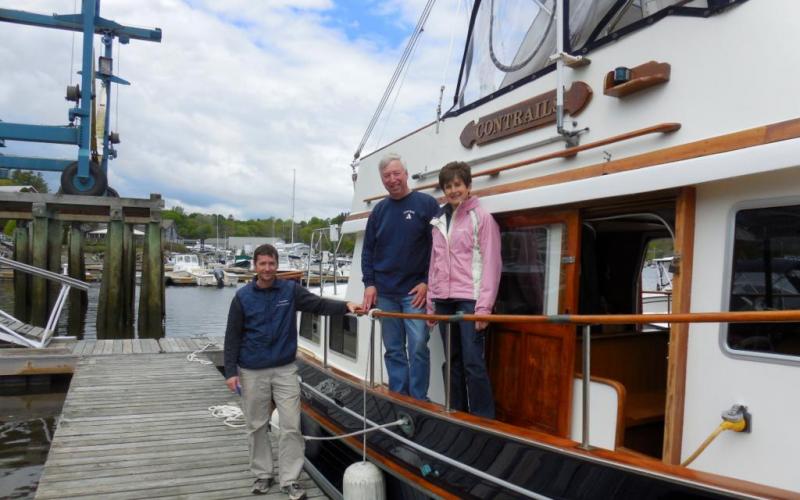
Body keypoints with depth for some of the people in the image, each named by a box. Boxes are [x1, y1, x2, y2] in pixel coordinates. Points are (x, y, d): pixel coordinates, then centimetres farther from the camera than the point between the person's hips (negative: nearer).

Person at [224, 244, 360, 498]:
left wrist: (346, 306, -29)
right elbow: (232, 336, 0)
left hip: (285, 370, 0)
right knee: (256, 426, 11)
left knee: (291, 426, -1)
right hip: (252, 372, 0)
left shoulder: (291, 290, -2)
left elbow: (319, 304, -12)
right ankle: (262, 474, 28)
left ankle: (290, 479, 10)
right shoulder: (243, 296, -3)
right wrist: (231, 372, -5)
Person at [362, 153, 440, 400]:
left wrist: (427, 282, -11)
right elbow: (368, 250, 14)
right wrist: (369, 283, 3)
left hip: (415, 291, -4)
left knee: (417, 347, -5)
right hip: (384, 292, 4)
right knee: (393, 349, 9)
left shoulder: (426, 203, -2)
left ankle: (418, 400, 6)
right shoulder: (379, 210, 11)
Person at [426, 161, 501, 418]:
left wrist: (484, 306, -14)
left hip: (469, 299, -6)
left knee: (473, 362, -9)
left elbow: (491, 264, -7)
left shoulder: (481, 217, -1)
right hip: (443, 300, 6)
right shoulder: (439, 220, 16)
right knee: (453, 362, 10)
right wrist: (430, 303, 13)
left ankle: (483, 420, 0)